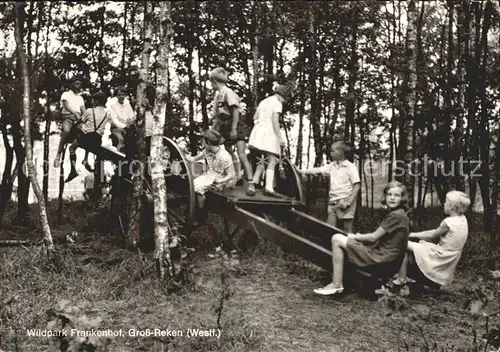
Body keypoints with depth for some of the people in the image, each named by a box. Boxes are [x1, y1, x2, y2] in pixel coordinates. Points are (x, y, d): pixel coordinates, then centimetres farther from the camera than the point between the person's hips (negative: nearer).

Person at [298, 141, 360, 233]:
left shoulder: (350, 167, -5)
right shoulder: (332, 166, 13)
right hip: (332, 203, 6)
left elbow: (357, 185, -10)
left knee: (346, 232, -1)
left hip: (344, 204, -6)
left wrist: (348, 202, -17)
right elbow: (317, 170, 9)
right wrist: (300, 171, 1)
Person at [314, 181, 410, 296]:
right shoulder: (397, 214, 15)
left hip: (382, 262, -10)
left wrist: (355, 237, 1)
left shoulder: (396, 215, -16)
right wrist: (360, 237, 5)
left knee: (337, 239, -11)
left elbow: (373, 237, -14)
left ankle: (336, 285, -8)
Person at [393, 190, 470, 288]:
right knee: (421, 242, 26)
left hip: (439, 260, -9)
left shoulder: (448, 222, -23)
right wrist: (417, 234, 9)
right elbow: (437, 232, 10)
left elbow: (431, 236, -9)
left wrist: (414, 235, 7)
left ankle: (401, 279, -1)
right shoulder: (462, 219, 4)